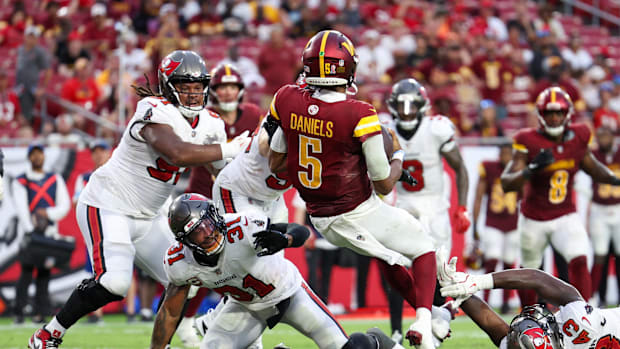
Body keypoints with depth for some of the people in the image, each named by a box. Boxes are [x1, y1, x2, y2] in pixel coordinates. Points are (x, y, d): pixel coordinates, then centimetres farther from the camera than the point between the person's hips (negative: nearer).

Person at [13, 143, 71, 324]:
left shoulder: (56, 180, 15)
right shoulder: (21, 182, 5)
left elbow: (65, 205, 8)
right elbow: (21, 207, -6)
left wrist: (48, 213, -10)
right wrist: (29, 230, -19)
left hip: (50, 233, 3)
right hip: (31, 232, -3)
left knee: (44, 273, -1)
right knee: (27, 270, -13)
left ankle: (40, 313, 1)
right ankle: (19, 313, -12)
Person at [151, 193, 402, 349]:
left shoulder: (240, 229, -37)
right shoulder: (180, 263, -23)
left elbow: (301, 232, -30)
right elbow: (170, 312, -7)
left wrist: (284, 239, -53)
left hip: (287, 291, -4)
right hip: (245, 306, 4)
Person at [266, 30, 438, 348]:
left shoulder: (288, 101, -11)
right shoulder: (360, 116, -26)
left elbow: (275, 164, 2)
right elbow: (384, 184, -16)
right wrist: (398, 157, 4)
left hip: (321, 220, 6)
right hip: (359, 215, -6)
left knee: (387, 256, 30)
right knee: (424, 249, 15)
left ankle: (429, 309, 39)